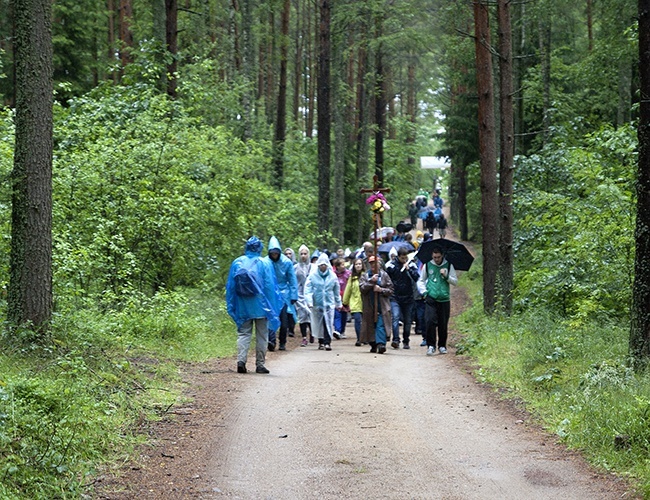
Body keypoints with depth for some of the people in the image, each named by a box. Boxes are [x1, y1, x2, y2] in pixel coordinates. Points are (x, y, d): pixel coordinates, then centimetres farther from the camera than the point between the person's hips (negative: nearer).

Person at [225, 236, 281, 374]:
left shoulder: (237, 263, 0)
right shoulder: (265, 264, -7)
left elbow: (230, 286, 4)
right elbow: (270, 287, -6)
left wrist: (231, 306, 11)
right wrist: (272, 308, 1)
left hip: (242, 307, 2)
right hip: (260, 306, -2)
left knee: (243, 333, 7)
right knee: (261, 335, 8)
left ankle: (241, 360, -11)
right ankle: (260, 364, 9)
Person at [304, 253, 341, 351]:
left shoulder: (332, 276, 4)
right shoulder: (313, 275, -3)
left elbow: (337, 291, 14)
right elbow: (308, 289, -5)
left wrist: (338, 303, 19)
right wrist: (310, 302, -15)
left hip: (329, 303, 0)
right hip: (317, 304, 0)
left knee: (328, 323, -10)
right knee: (318, 324, 8)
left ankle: (327, 342, -10)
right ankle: (321, 341, 23)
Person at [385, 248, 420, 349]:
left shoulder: (411, 265, 2)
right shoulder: (391, 265, -2)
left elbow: (416, 278, -9)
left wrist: (408, 269, -17)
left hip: (408, 298, 2)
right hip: (395, 298, -2)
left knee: (407, 321, 8)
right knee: (395, 318, -18)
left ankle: (406, 341, 20)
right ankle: (396, 340, -24)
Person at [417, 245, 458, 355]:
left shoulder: (449, 266, 7)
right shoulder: (427, 265, 8)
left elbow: (455, 281, 8)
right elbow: (421, 280, 18)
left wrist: (446, 276, -9)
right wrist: (424, 292, 2)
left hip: (444, 299, 1)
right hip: (430, 299, 0)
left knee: (443, 324, 5)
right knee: (430, 321, -14)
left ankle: (442, 346, 19)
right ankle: (431, 345, -8)